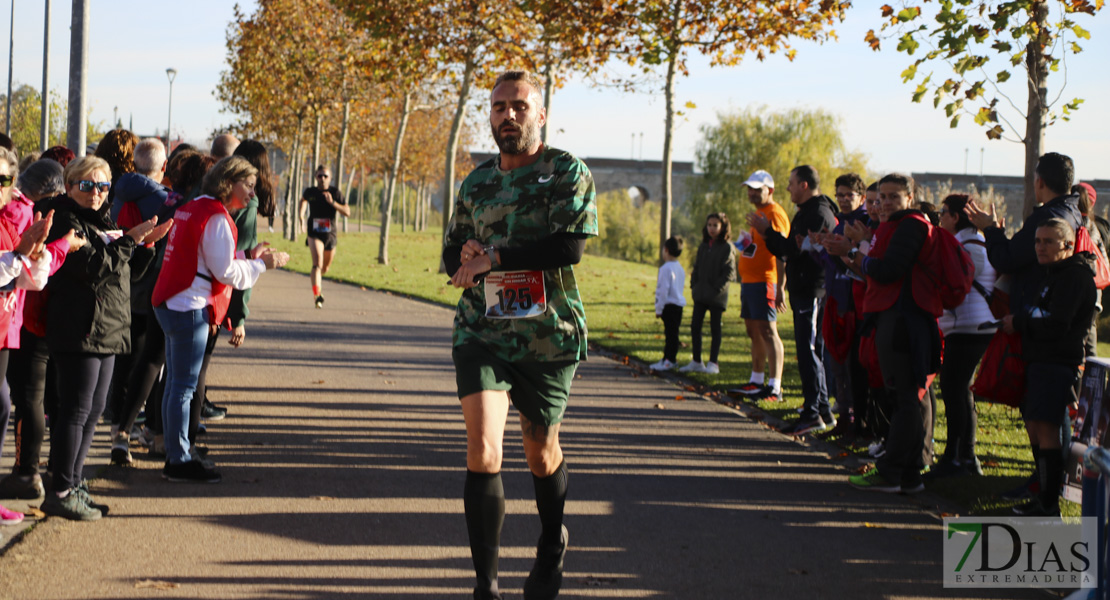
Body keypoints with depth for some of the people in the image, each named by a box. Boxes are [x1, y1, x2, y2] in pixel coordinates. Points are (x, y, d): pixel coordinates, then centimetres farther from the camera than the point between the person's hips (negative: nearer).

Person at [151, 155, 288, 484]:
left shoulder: (191, 209, 16)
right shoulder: (216, 217, -14)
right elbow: (226, 272, -14)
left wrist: (249, 258, 13)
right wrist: (262, 263, -3)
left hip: (170, 305, 10)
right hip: (190, 309, -10)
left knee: (175, 383, 14)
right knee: (184, 386, -4)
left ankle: (176, 456, 22)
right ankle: (179, 460, 2)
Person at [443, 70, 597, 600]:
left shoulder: (568, 173, -5)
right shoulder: (476, 183, 11)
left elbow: (569, 246, -19)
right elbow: (452, 249, 19)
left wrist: (492, 258, -16)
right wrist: (464, 259, -6)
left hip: (548, 337, -2)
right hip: (481, 333, 2)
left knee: (541, 451, 14)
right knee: (483, 449, -15)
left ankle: (552, 547, 43)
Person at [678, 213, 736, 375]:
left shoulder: (727, 248, -7)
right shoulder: (703, 246, 12)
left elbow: (730, 272, -11)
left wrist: (717, 288, -17)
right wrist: (694, 285, 7)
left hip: (717, 296, -6)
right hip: (700, 294, 6)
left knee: (715, 328, 2)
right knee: (695, 325, 4)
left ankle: (713, 363, 8)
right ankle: (696, 361, 12)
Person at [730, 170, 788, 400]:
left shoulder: (774, 214, -12)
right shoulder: (759, 213, 19)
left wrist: (780, 288, -23)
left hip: (764, 282, -10)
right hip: (749, 280, 10)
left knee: (767, 331, -12)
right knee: (754, 331, 15)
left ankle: (775, 387, -12)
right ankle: (757, 380, 23)